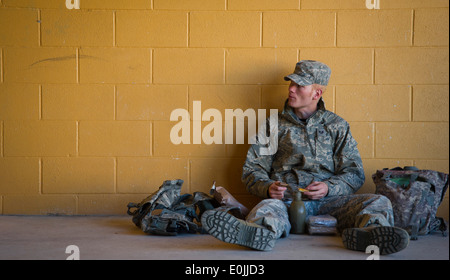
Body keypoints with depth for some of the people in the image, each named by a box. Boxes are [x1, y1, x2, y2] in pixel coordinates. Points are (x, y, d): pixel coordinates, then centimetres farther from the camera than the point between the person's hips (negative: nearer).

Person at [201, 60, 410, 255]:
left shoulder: (337, 126, 19)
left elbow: (354, 173, 12)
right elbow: (252, 170, 14)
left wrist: (329, 188, -10)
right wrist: (268, 188, -10)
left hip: (328, 199, 1)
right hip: (285, 199, -1)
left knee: (379, 203, -24)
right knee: (267, 208, -36)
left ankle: (367, 234, -59)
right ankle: (256, 232, -71)